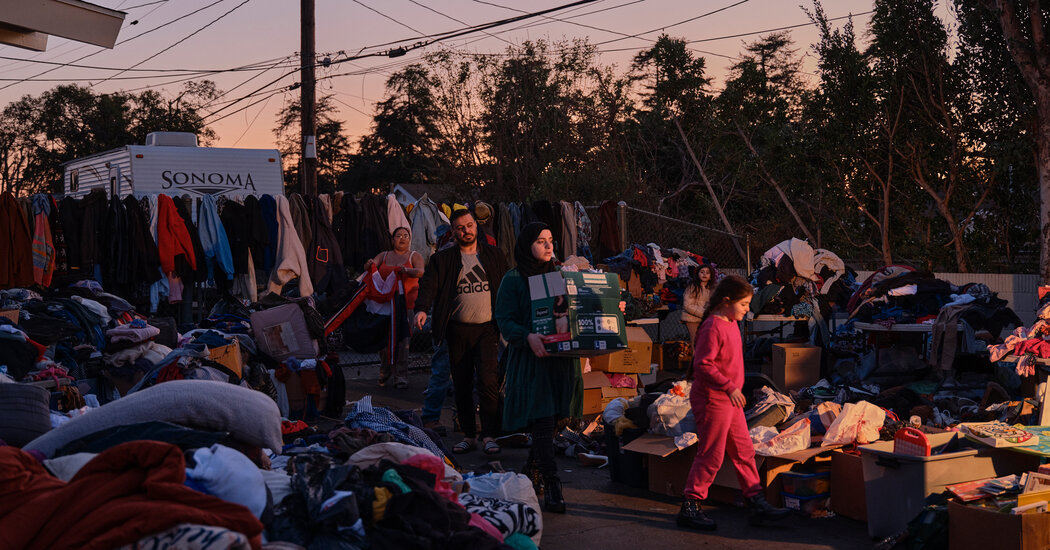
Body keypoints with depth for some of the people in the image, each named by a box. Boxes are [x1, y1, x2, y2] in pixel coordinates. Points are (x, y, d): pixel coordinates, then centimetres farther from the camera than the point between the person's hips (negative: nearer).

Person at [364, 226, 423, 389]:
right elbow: (371, 266, 4)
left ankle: (401, 377, -4)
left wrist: (407, 270, -28)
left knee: (402, 339, -9)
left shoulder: (414, 256, 9)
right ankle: (385, 370, 21)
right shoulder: (384, 255, 17)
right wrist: (369, 265, -20)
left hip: (406, 301, -2)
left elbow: (421, 271, -8)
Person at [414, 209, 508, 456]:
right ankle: (469, 435, 17)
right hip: (458, 330, 1)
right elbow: (429, 284, -7)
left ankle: (490, 435, -6)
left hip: (487, 327, -1)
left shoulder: (494, 255, 10)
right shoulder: (442, 259, 6)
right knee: (462, 385, 6)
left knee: (488, 380, -13)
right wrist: (421, 308, -26)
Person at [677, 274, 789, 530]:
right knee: (711, 456, -2)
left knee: (743, 451, 13)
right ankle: (689, 507, 7)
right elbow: (703, 365, -24)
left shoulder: (731, 323, 10)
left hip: (729, 399, 10)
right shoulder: (712, 327, -20)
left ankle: (756, 502, 21)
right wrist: (729, 387, -23)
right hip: (712, 400, -10)